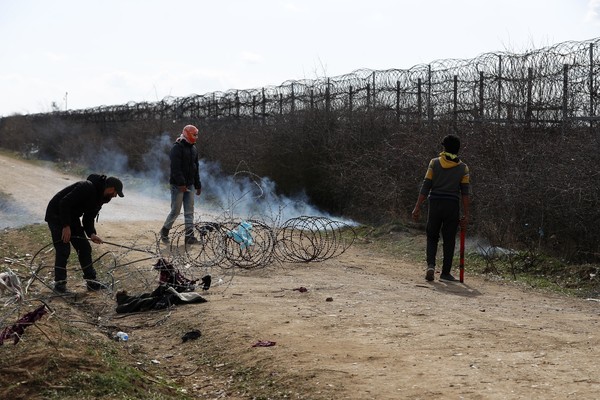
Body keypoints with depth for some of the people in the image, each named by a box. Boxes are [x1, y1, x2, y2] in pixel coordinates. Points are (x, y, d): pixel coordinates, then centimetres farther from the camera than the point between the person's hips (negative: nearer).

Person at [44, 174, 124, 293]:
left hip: (72, 217, 9)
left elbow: (88, 218, 6)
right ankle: (59, 282, -1)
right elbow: (64, 203, -31)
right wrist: (66, 226, -31)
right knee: (63, 249, -12)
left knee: (84, 247, 5)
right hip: (56, 214, -9)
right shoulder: (87, 187, -28)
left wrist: (91, 234, -12)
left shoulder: (100, 198, 2)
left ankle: (91, 281, 10)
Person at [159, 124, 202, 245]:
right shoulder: (177, 148, -12)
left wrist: (198, 185, 18)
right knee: (175, 211, -2)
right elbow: (175, 167, -19)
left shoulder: (193, 148, 14)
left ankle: (189, 236, 5)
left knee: (189, 212, 4)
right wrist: (181, 183, -24)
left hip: (189, 185, 8)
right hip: (178, 185, -8)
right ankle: (164, 231, 16)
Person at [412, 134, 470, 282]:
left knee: (432, 237, 12)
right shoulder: (463, 168, 3)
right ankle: (445, 273, 10)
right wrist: (466, 215, 2)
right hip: (453, 206, 0)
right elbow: (465, 193, -1)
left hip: (435, 204, 0)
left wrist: (417, 207, -1)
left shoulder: (434, 163, 1)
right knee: (449, 240, 8)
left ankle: (431, 265, -8)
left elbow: (425, 187, -3)